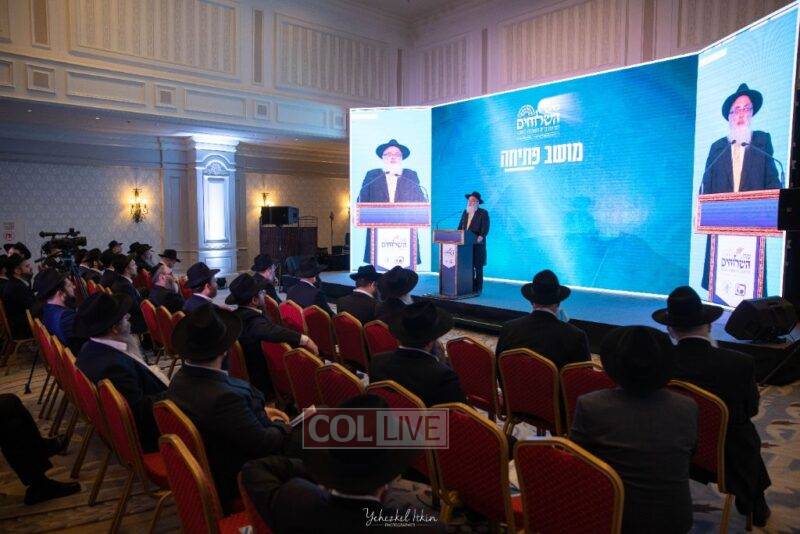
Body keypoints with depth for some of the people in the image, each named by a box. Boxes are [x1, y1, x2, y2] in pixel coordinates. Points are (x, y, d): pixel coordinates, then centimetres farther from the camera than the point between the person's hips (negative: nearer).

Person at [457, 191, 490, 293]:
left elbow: (485, 228, -9)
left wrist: (481, 236, -26)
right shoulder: (465, 212, 18)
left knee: (478, 267, -1)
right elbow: (460, 226, 19)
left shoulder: (483, 213, -1)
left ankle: (478, 289, 3)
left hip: (477, 244, -5)